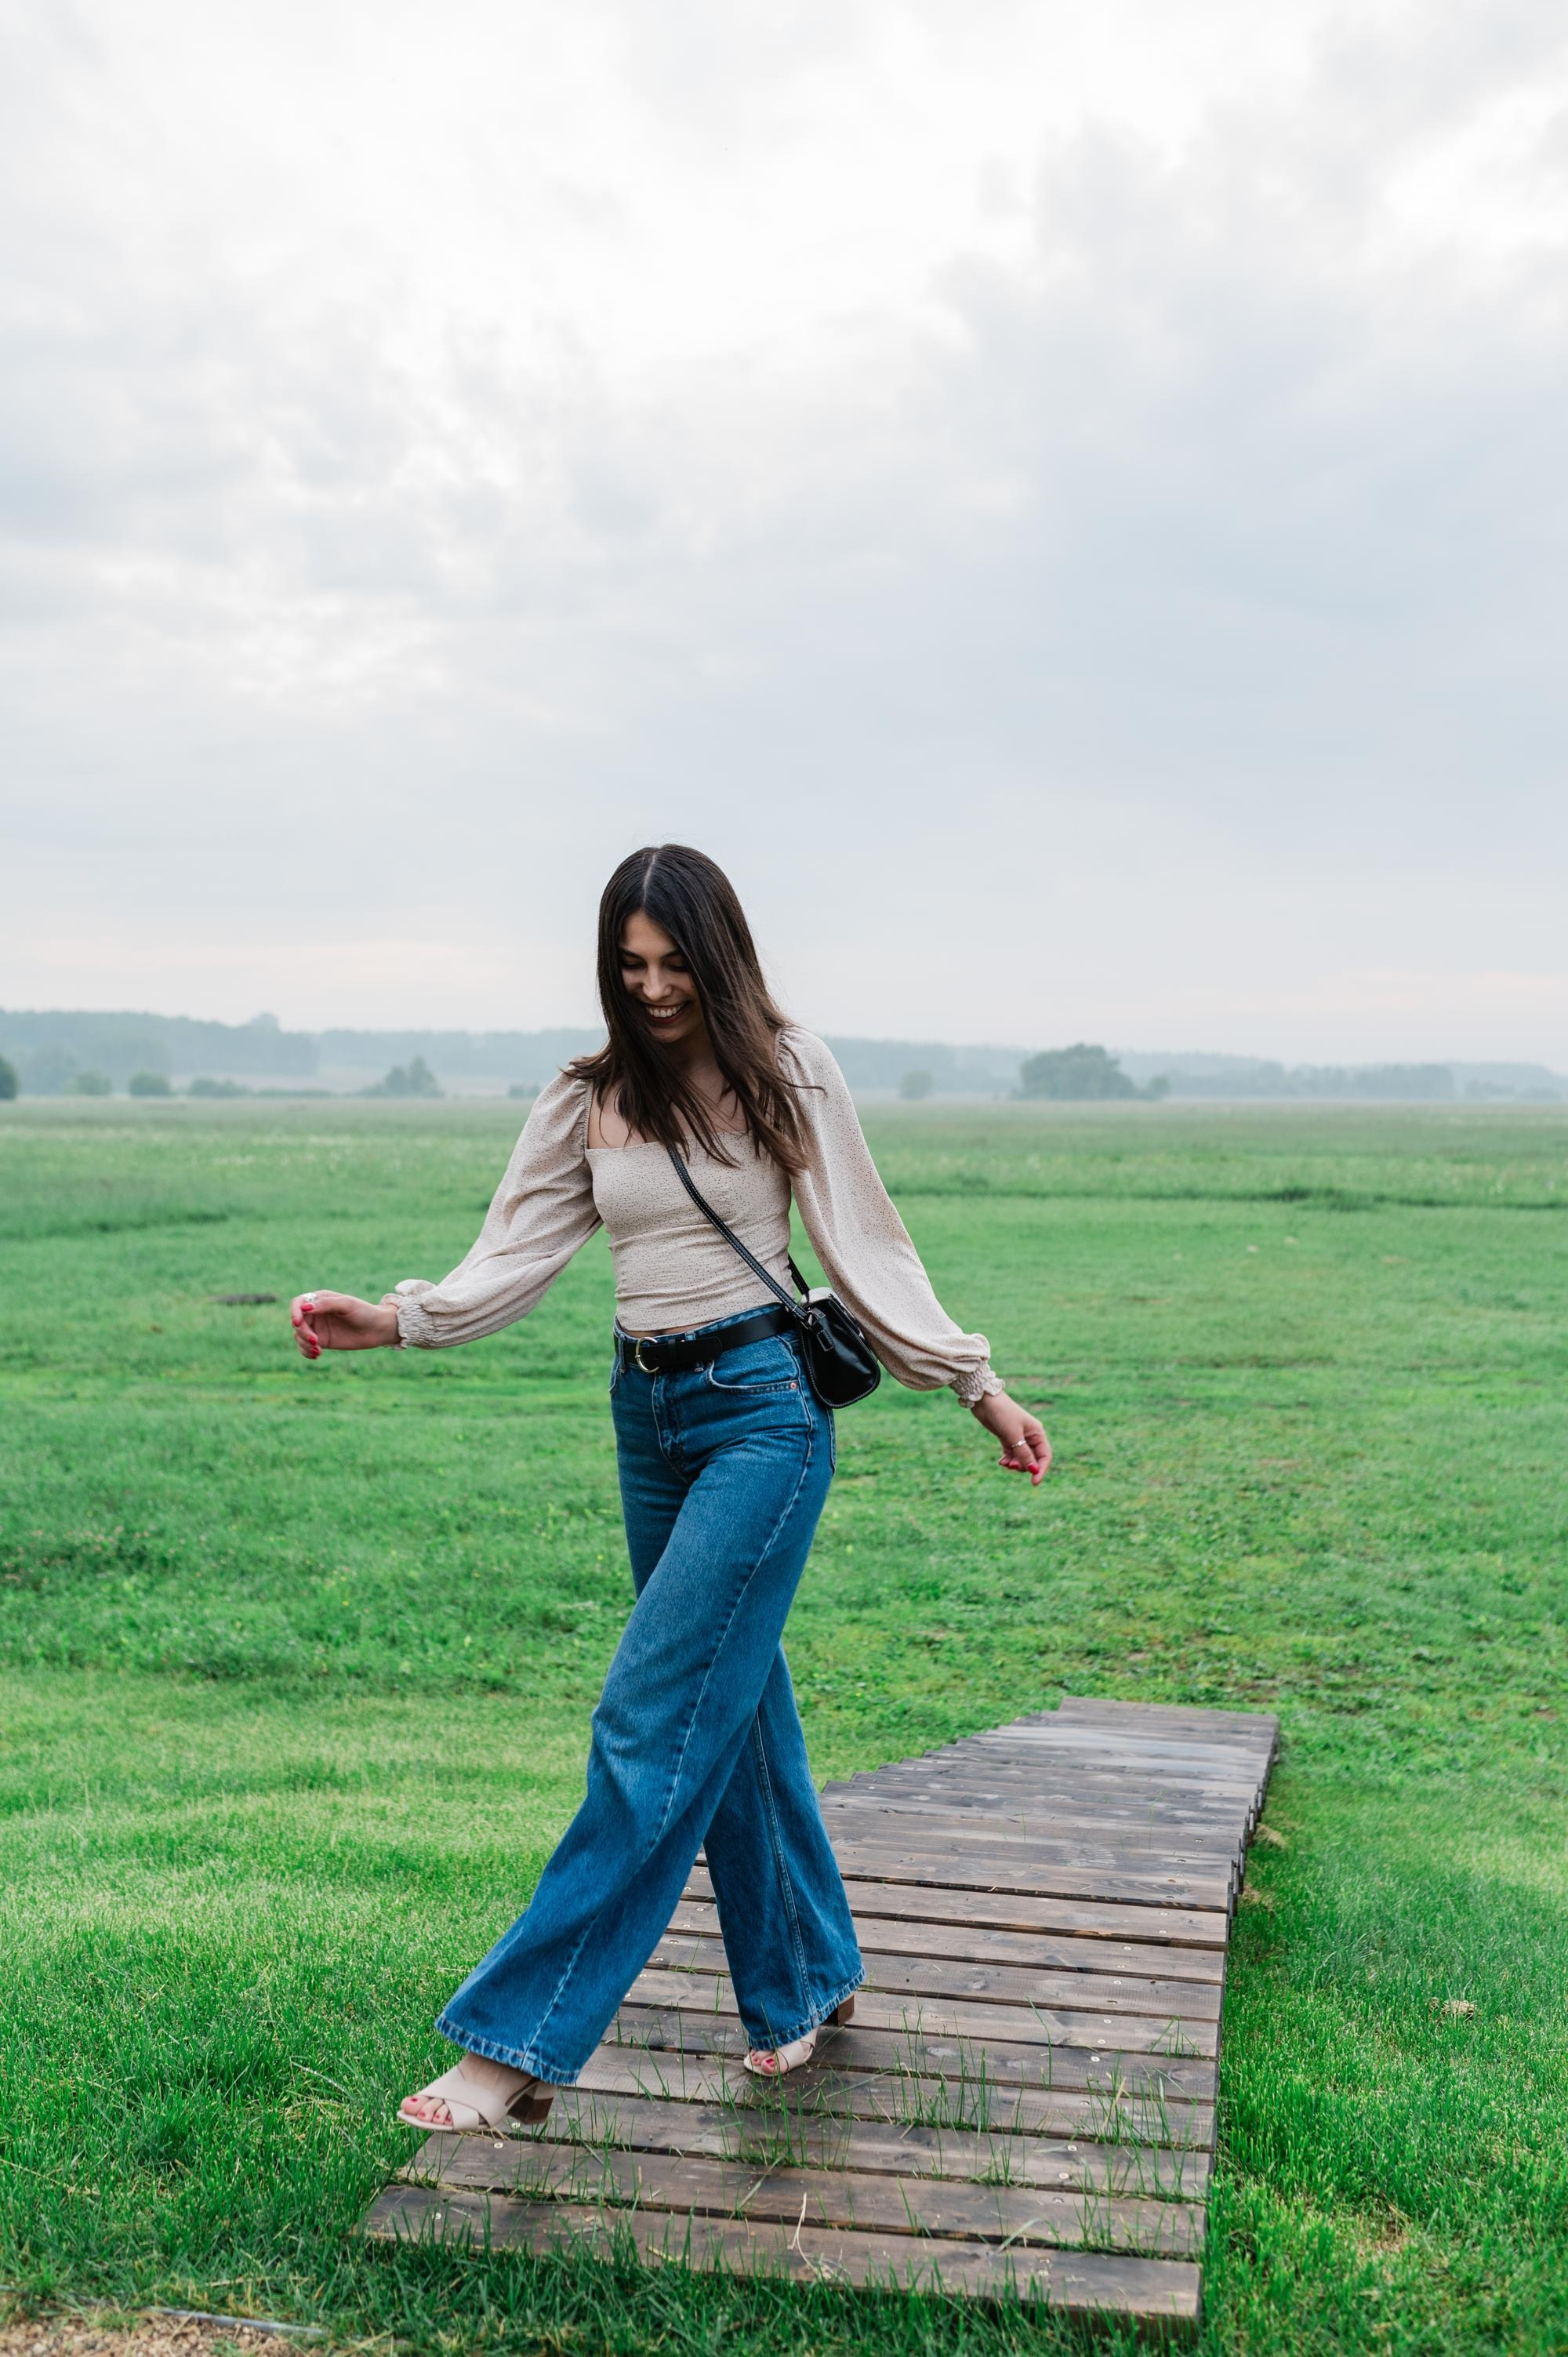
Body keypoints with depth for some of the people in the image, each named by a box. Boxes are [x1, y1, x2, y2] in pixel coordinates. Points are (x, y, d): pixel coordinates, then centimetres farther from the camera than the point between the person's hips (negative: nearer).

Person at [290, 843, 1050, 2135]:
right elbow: (516, 1256, 2)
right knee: (736, 1703, 13)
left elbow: (867, 1248, 2)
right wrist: (395, 1320, -16)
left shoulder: (786, 1071, -2)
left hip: (763, 1406, -5)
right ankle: (805, 1979, 31)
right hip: (649, 1411, 5)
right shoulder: (590, 1100, 7)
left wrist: (981, 1390, 3)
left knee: (655, 1721, -9)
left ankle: (518, 2046, -5)